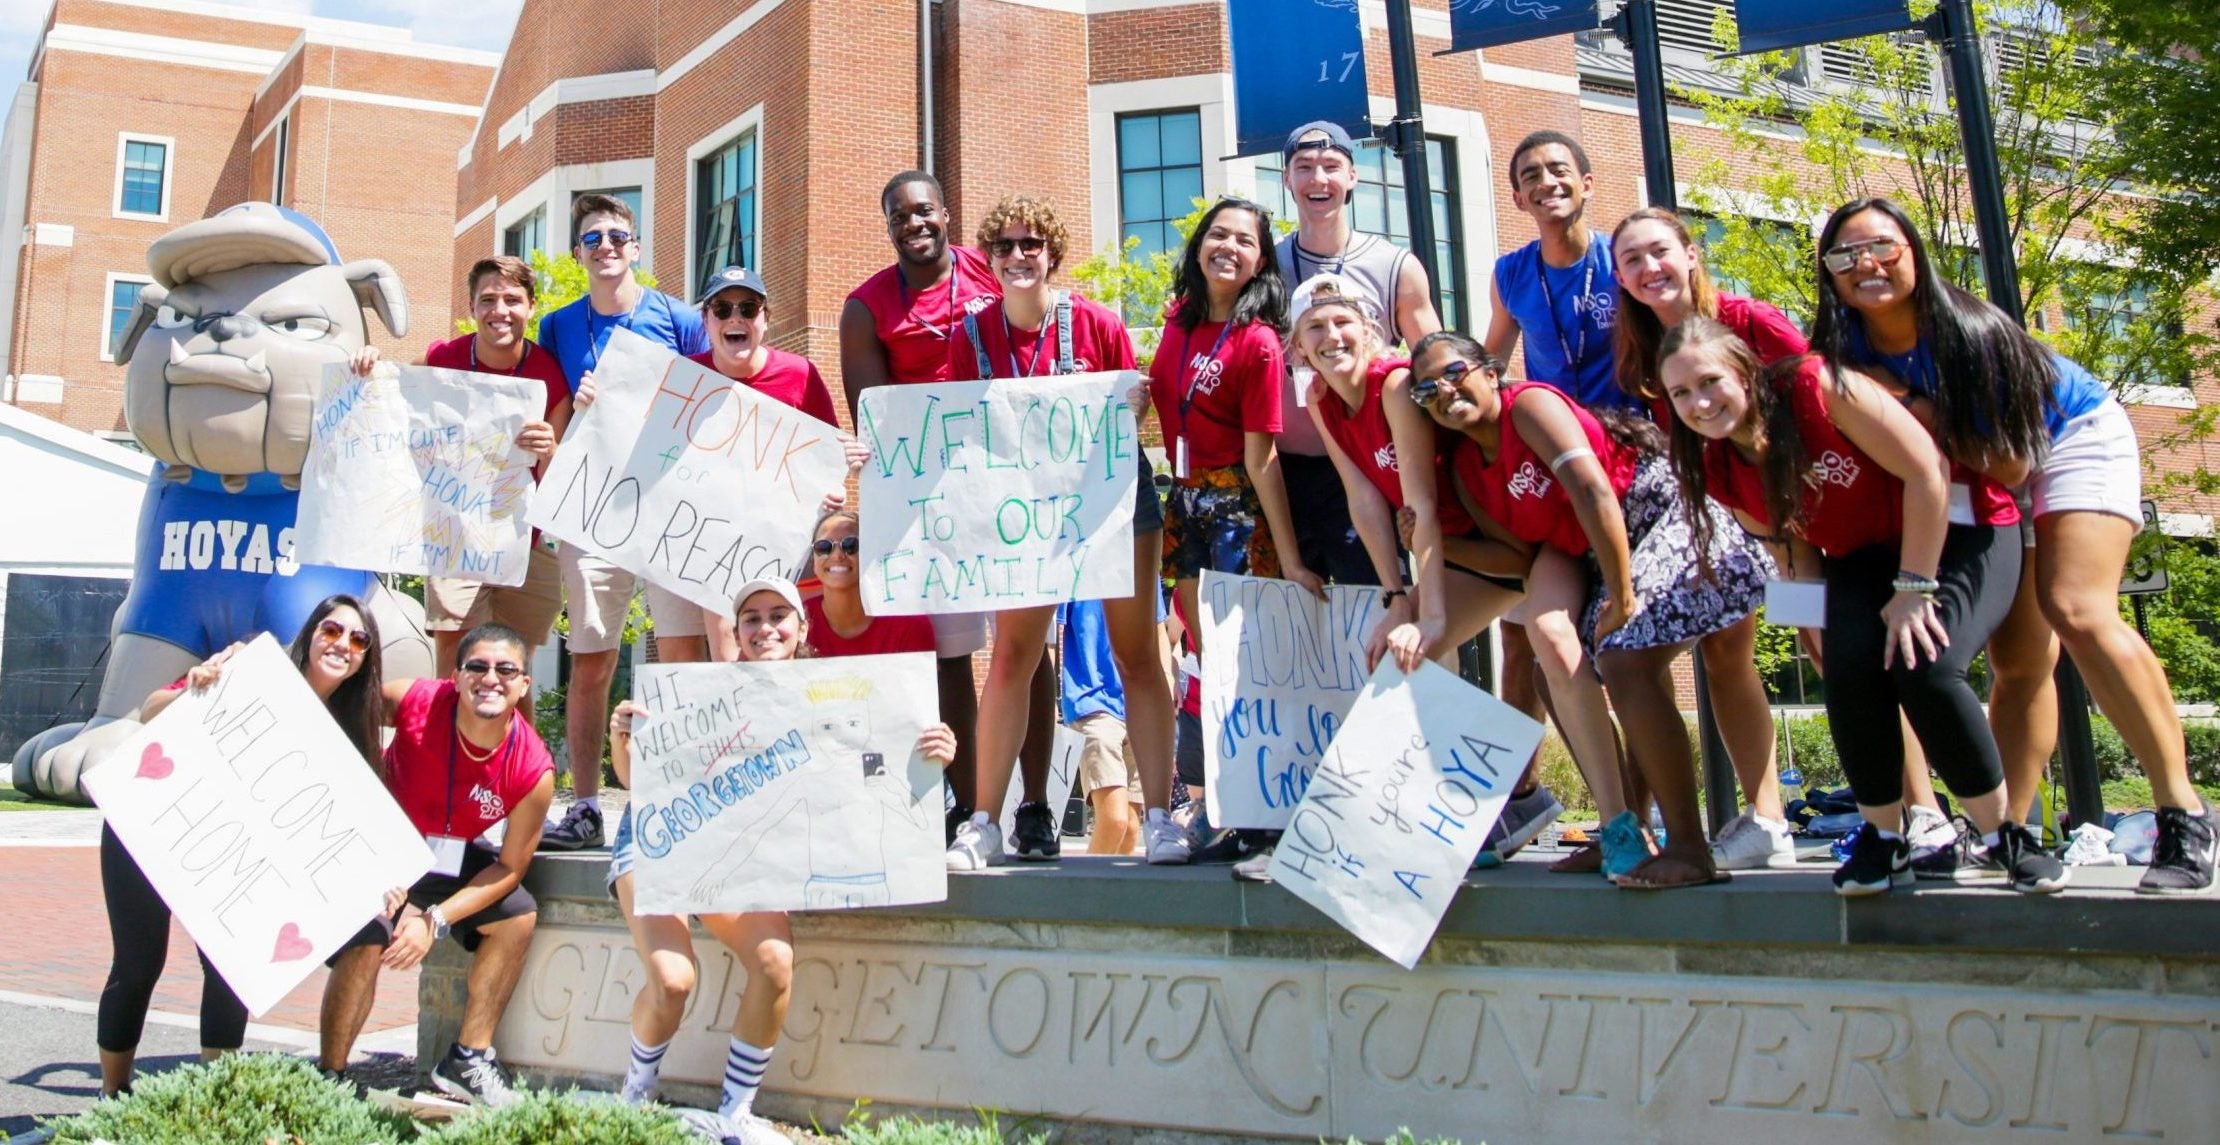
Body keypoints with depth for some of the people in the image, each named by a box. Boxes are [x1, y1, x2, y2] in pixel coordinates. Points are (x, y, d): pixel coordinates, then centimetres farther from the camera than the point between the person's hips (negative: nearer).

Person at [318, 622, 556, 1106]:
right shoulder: (414, 701, -28)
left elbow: (510, 867, -13)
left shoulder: (534, 770, -23)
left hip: (451, 856, 4)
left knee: (519, 916, -8)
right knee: (366, 939, -25)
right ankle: (329, 1076, -8)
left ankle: (467, 1060, 5)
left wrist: (437, 920, -22)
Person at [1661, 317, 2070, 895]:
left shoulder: (1817, 387, -27)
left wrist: (1914, 588, -22)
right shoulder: (1717, 468, -9)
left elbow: (1926, 471, -24)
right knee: (1850, 665, -24)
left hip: (1959, 532, -4)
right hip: (1862, 559, 4)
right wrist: (1821, 617, -13)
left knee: (1924, 665, -27)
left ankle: (2004, 838, -5)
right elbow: (1793, 548, 1)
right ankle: (1884, 839, -4)